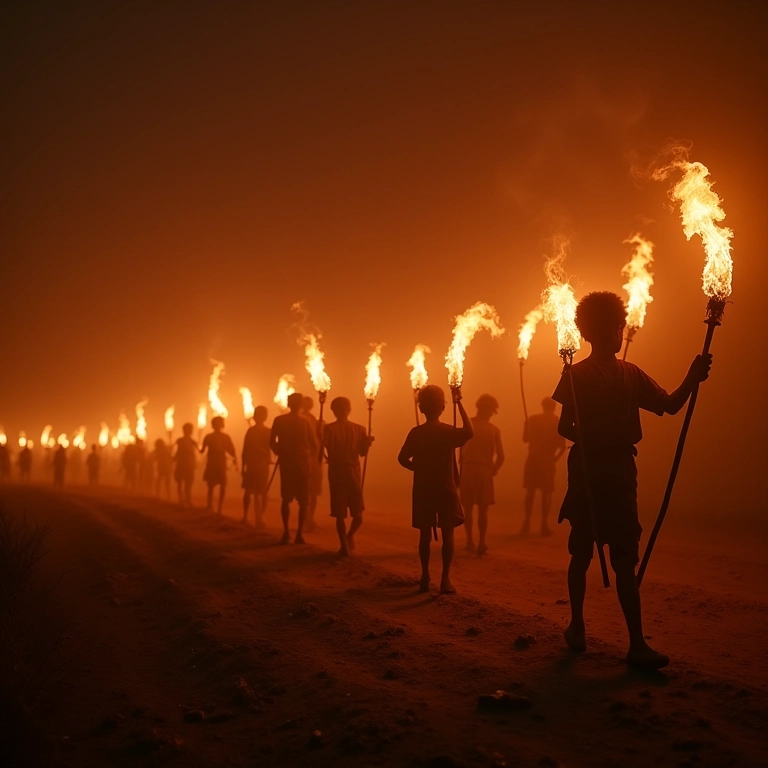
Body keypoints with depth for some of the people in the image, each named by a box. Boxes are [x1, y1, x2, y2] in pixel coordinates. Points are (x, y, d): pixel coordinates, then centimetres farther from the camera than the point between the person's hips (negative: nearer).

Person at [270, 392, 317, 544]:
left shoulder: (279, 420, 0)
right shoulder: (305, 422, -4)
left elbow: (272, 442, 0)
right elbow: (314, 445, -4)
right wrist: (312, 458, 10)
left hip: (286, 463, 2)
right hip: (302, 463, -2)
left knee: (286, 499, 15)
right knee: (303, 501, 4)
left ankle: (286, 532, 10)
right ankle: (299, 534, -3)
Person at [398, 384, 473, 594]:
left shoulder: (415, 433, -4)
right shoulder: (449, 431, -11)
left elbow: (403, 458, -1)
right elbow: (469, 432, 0)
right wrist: (459, 403, -3)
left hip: (423, 490, 2)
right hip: (446, 489, -2)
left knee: (425, 534, 10)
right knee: (447, 534, 3)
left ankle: (425, 576, 13)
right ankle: (446, 579, -1)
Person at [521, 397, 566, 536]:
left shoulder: (532, 419, 2)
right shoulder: (558, 422, -1)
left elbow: (525, 439, 6)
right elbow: (562, 446, -7)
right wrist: (555, 458, 8)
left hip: (533, 459, 1)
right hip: (547, 460, -1)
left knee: (530, 492, 8)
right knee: (546, 493, 6)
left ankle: (527, 523, 2)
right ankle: (544, 524, 2)